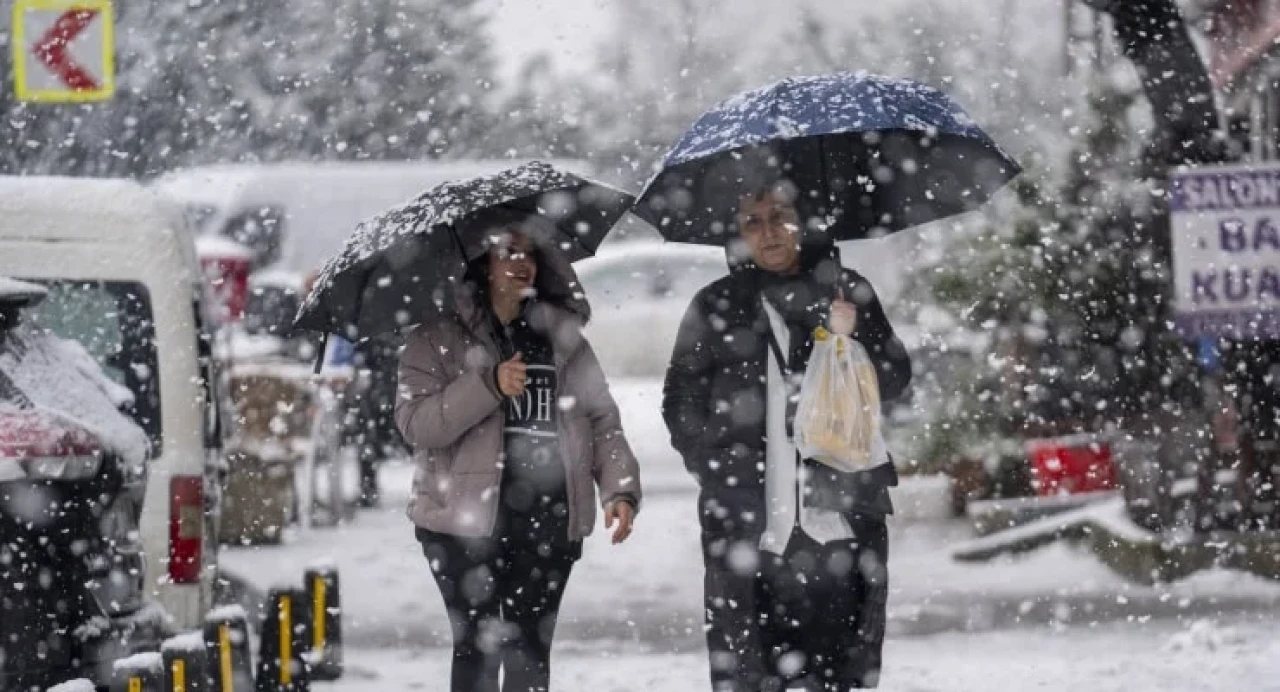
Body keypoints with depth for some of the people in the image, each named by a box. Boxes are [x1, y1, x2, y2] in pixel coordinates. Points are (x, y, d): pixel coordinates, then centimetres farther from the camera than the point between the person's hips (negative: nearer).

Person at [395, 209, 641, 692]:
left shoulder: (563, 336, 14)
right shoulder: (439, 339, 2)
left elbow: (602, 420, 10)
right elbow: (416, 424, -10)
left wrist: (620, 488, -5)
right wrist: (489, 385, -21)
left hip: (549, 523, 3)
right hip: (469, 521, -3)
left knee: (530, 652, 6)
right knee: (479, 648, -5)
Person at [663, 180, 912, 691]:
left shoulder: (847, 291, 11)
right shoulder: (716, 307, 10)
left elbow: (895, 379, 10)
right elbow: (682, 400, 10)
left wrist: (852, 338, -8)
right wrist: (716, 473, -2)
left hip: (842, 512, 1)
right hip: (748, 520, -1)